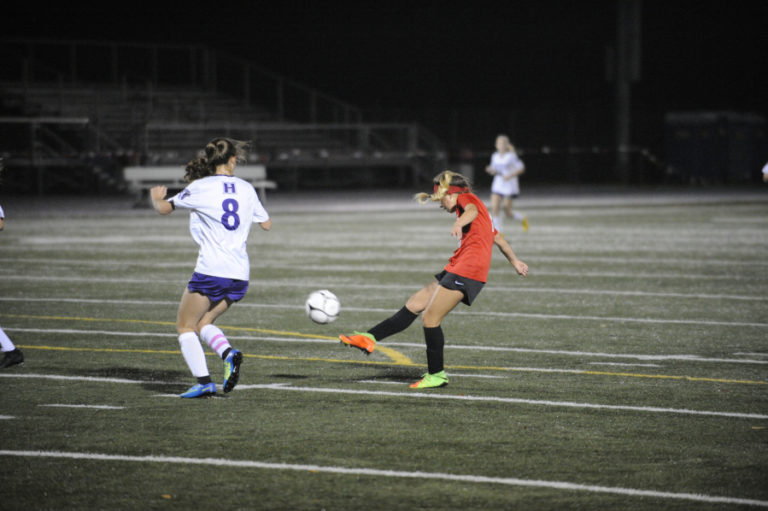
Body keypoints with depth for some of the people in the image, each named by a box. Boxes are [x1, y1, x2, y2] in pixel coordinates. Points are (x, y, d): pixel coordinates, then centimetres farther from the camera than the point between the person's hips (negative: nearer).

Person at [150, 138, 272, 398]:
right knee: (204, 322, 21)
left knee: (185, 326, 7)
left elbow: (164, 209, 4)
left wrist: (156, 198, 26)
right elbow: (266, 224, 21)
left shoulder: (200, 187, -3)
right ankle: (228, 353, -8)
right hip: (240, 274, 5)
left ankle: (204, 381, -9)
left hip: (211, 271, -5)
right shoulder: (246, 189, 10)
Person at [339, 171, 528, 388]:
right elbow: (497, 237, 38)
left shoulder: (467, 198, 1)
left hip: (468, 269, -10)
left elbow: (471, 211, -24)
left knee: (430, 319, -10)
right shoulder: (477, 207, 29)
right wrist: (514, 261, 49)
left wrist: (458, 224, -46)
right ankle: (370, 338, 8)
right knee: (414, 305, 8)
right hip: (456, 268, 10)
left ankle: (437, 375, -1)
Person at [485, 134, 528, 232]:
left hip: (510, 186, -5)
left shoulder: (511, 156, -11)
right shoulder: (495, 156, 6)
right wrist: (490, 170, -8)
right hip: (497, 185, 5)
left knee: (507, 212, 0)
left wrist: (510, 175, -21)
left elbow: (521, 168, -10)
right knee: (494, 208, -12)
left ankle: (523, 218, 32)